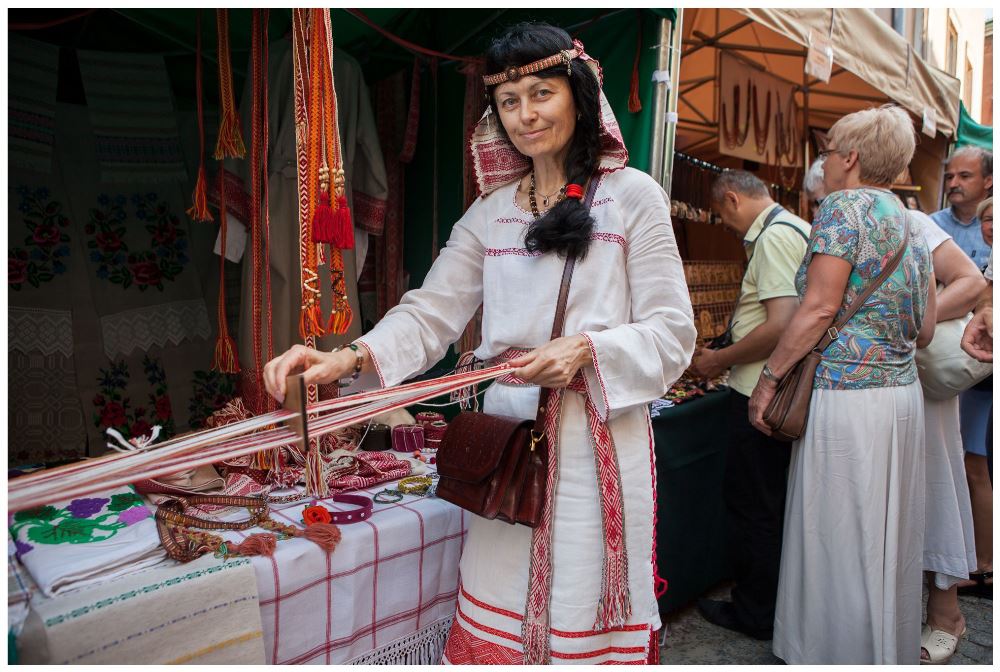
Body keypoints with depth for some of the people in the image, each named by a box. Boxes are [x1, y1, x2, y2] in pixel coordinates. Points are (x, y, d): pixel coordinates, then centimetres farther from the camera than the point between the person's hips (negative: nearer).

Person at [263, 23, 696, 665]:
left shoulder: (632, 194, 0)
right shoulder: (491, 213, 11)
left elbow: (672, 330, -3)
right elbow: (430, 314, 4)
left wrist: (587, 349, -20)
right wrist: (351, 358, -13)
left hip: (599, 435, -3)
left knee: (586, 608, 6)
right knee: (499, 605, 11)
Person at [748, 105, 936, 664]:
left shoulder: (845, 206, -7)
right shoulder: (913, 224, 16)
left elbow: (819, 308, -16)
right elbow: (925, 329, 15)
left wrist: (769, 378, -12)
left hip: (845, 395, -8)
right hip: (904, 393, 8)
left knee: (839, 539, 2)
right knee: (891, 539, 17)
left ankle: (840, 653, 13)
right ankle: (895, 650, 30)